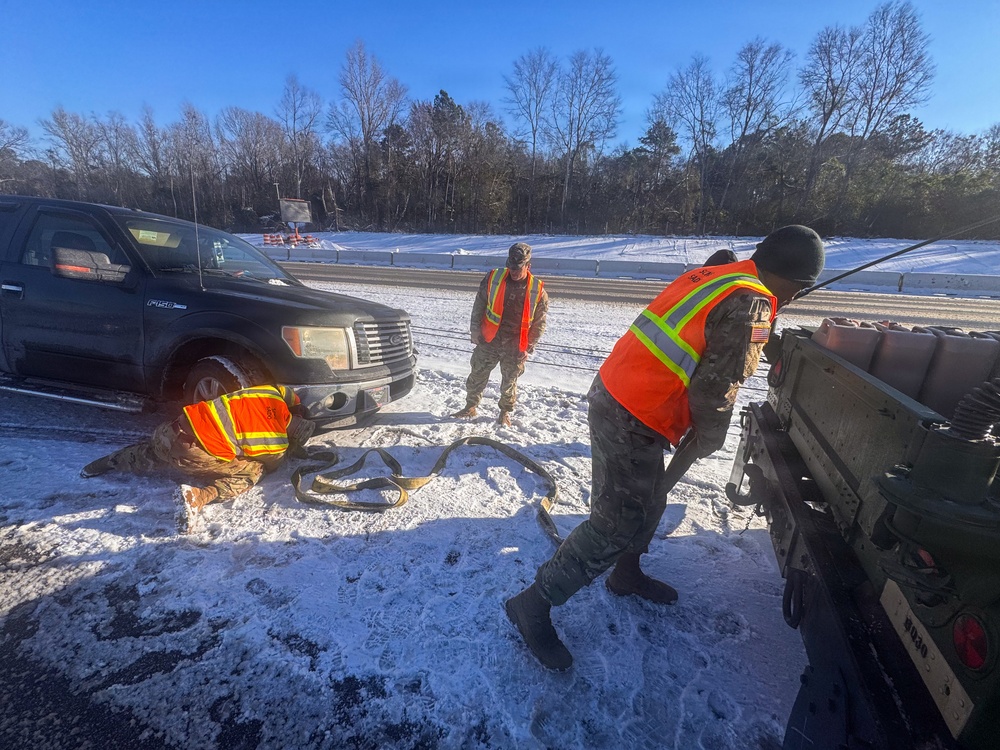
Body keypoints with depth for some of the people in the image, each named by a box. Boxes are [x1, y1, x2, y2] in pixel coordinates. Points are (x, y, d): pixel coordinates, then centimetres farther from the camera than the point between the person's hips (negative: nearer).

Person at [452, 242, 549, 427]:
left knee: (509, 382, 12)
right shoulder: (493, 279, -5)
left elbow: (539, 324, 0)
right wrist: (476, 333, -2)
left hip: (515, 347, -1)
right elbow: (478, 307, 3)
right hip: (488, 341, 1)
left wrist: (528, 348, -5)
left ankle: (505, 412, 33)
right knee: (477, 376, 10)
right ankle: (470, 407, 30)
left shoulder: (538, 290, -6)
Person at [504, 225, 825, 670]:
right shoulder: (750, 306, -14)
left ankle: (626, 574, 47)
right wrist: (709, 439, 1)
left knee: (648, 500, 25)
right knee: (617, 525, -1)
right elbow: (716, 387, -17)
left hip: (615, 392, 10)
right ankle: (534, 605, 10)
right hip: (631, 420, -10)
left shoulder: (713, 276, 13)